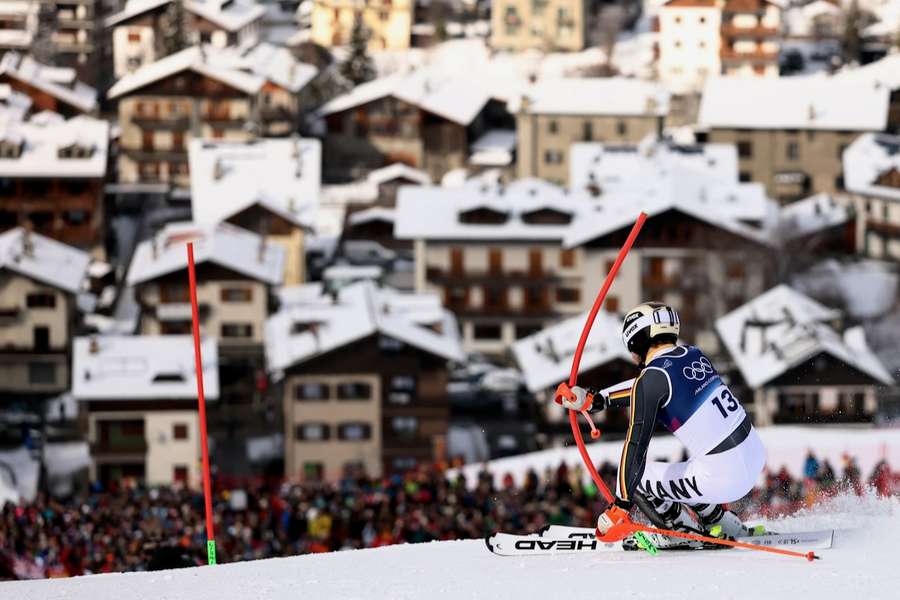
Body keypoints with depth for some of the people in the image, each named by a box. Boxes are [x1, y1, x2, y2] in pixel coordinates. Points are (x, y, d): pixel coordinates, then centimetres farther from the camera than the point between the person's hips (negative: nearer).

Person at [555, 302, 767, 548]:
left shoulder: (653, 375, -12)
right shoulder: (693, 355, 9)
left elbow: (636, 442, -14)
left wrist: (620, 506, -13)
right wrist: (594, 400, 24)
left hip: (721, 476, -8)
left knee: (634, 480, 5)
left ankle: (686, 531, 13)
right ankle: (731, 527, 33)